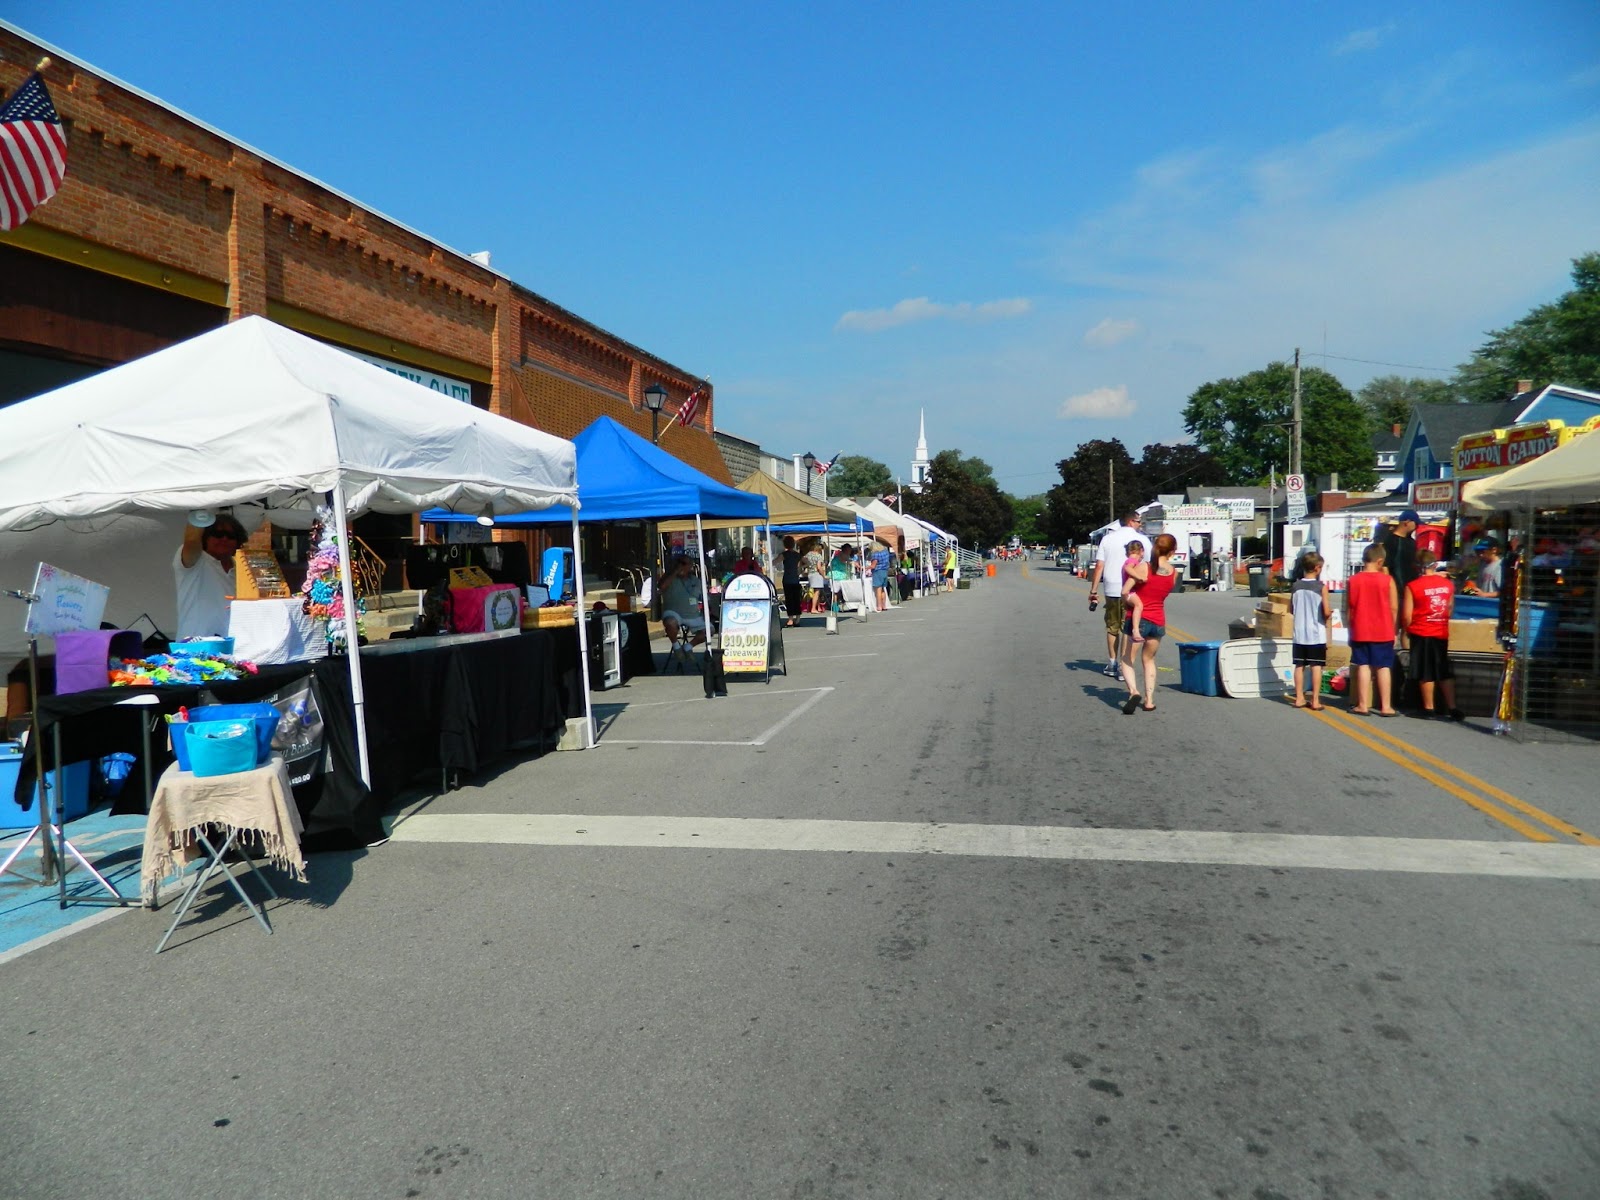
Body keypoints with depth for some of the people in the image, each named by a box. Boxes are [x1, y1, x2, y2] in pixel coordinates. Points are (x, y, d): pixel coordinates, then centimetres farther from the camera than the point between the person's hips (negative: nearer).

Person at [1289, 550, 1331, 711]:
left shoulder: (1295, 586, 2)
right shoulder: (1322, 587, -10)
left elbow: (1291, 609, 8)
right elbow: (1326, 612, -13)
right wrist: (1329, 613, 8)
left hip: (1299, 633, 4)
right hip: (1317, 634, -4)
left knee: (1299, 666, 9)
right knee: (1316, 666, 1)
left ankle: (1299, 698, 14)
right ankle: (1315, 701, 2)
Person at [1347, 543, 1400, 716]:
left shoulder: (1353, 580, -2)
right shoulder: (1387, 580, -6)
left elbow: (1349, 608, 2)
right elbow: (1394, 608, -4)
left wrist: (1351, 630, 12)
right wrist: (1393, 630, 8)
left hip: (1360, 632, 1)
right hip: (1383, 632, -1)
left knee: (1363, 666, 5)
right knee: (1384, 667, 4)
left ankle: (1363, 705, 5)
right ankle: (1385, 707, 6)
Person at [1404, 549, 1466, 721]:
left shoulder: (1412, 586, -13)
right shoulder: (1447, 584, 2)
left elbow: (1407, 615, -12)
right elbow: (1450, 609, 12)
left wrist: (1408, 630, 5)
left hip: (1421, 634, -4)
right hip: (1442, 633, 4)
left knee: (1426, 674, 3)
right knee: (1445, 672, 11)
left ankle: (1429, 708, 8)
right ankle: (1452, 708, 10)